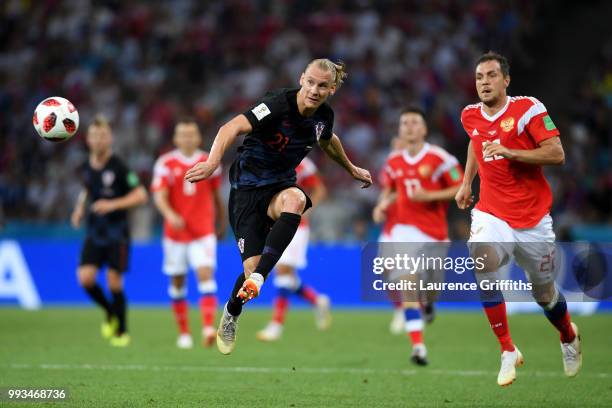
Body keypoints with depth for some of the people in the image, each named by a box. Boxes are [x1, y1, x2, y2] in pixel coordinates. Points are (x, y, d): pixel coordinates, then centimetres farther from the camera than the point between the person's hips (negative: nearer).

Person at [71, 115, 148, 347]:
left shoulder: (118, 167, -12)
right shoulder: (86, 167, 5)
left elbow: (141, 195, -11)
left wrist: (113, 205, -21)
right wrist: (80, 209, 8)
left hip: (117, 232, -4)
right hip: (94, 232, 4)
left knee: (114, 282, -3)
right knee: (85, 278, -10)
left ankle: (121, 331, 14)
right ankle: (110, 312, 17)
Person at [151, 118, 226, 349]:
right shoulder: (166, 164, -2)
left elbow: (216, 196, 15)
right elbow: (159, 196, -12)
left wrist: (221, 224, 21)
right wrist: (170, 215, -30)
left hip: (203, 232, 0)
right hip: (175, 232, 0)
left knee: (206, 274, -17)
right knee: (177, 282, 6)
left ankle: (208, 328, -24)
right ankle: (184, 333, 18)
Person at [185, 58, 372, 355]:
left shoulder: (324, 116, -2)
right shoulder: (279, 105, -22)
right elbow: (233, 128, -37)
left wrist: (352, 169, 38)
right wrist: (213, 162, -54)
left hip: (281, 186, 4)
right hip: (248, 188, -4)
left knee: (295, 200, -35)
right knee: (252, 265, -12)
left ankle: (257, 279, -36)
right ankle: (230, 315, 24)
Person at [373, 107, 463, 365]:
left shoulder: (439, 158, -8)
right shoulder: (393, 162, 5)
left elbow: (461, 188, -7)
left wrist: (430, 196, -18)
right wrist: (383, 205, 2)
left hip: (434, 232, -1)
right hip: (406, 230, 1)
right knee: (406, 282, -18)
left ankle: (428, 300, 52)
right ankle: (418, 346, -20)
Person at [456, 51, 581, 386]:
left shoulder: (528, 109, -11)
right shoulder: (470, 116, 4)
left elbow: (557, 154, -17)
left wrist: (509, 152, -25)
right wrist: (466, 183, 21)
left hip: (533, 219, -2)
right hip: (491, 213, 2)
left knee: (545, 293, 10)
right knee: (481, 261, -30)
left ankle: (569, 338, 47)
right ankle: (508, 352, -20)